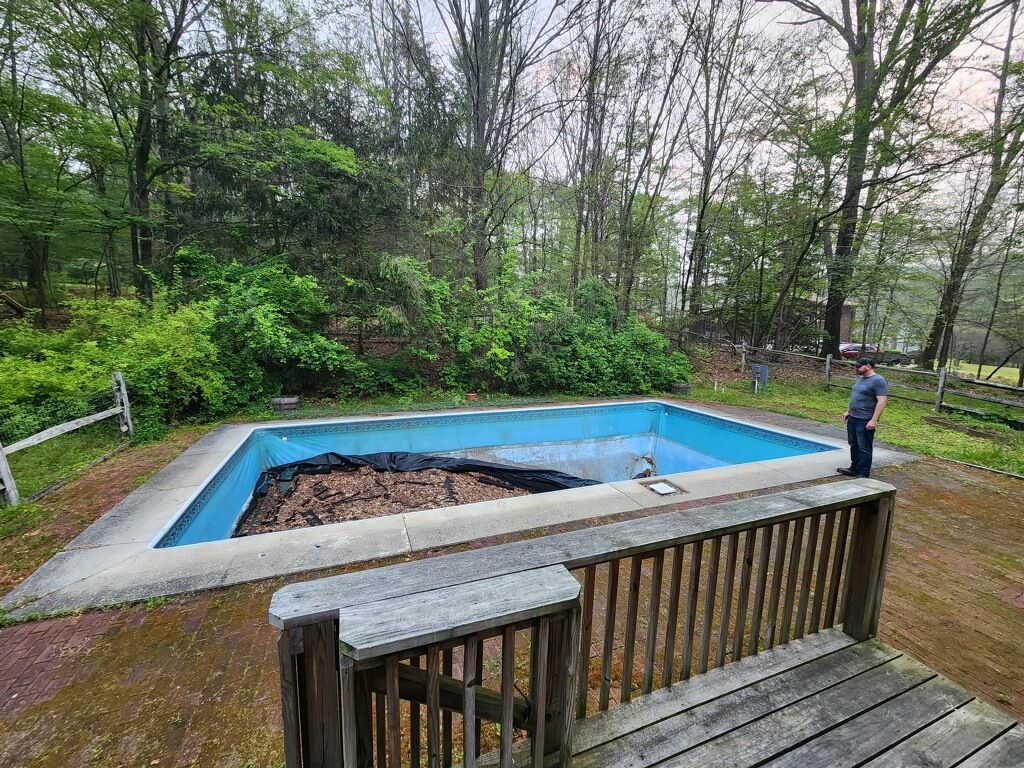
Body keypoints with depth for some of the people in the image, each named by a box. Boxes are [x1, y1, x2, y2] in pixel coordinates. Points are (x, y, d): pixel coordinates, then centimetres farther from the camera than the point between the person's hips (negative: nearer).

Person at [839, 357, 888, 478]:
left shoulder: (878, 381, -14)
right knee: (854, 445, 16)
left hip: (865, 421, -9)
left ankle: (863, 474, 7)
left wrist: (874, 420, -24)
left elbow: (882, 401, -20)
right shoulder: (860, 379, 14)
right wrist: (848, 411, 21)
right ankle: (854, 469, 27)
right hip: (852, 419, 9)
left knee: (864, 448, 0)